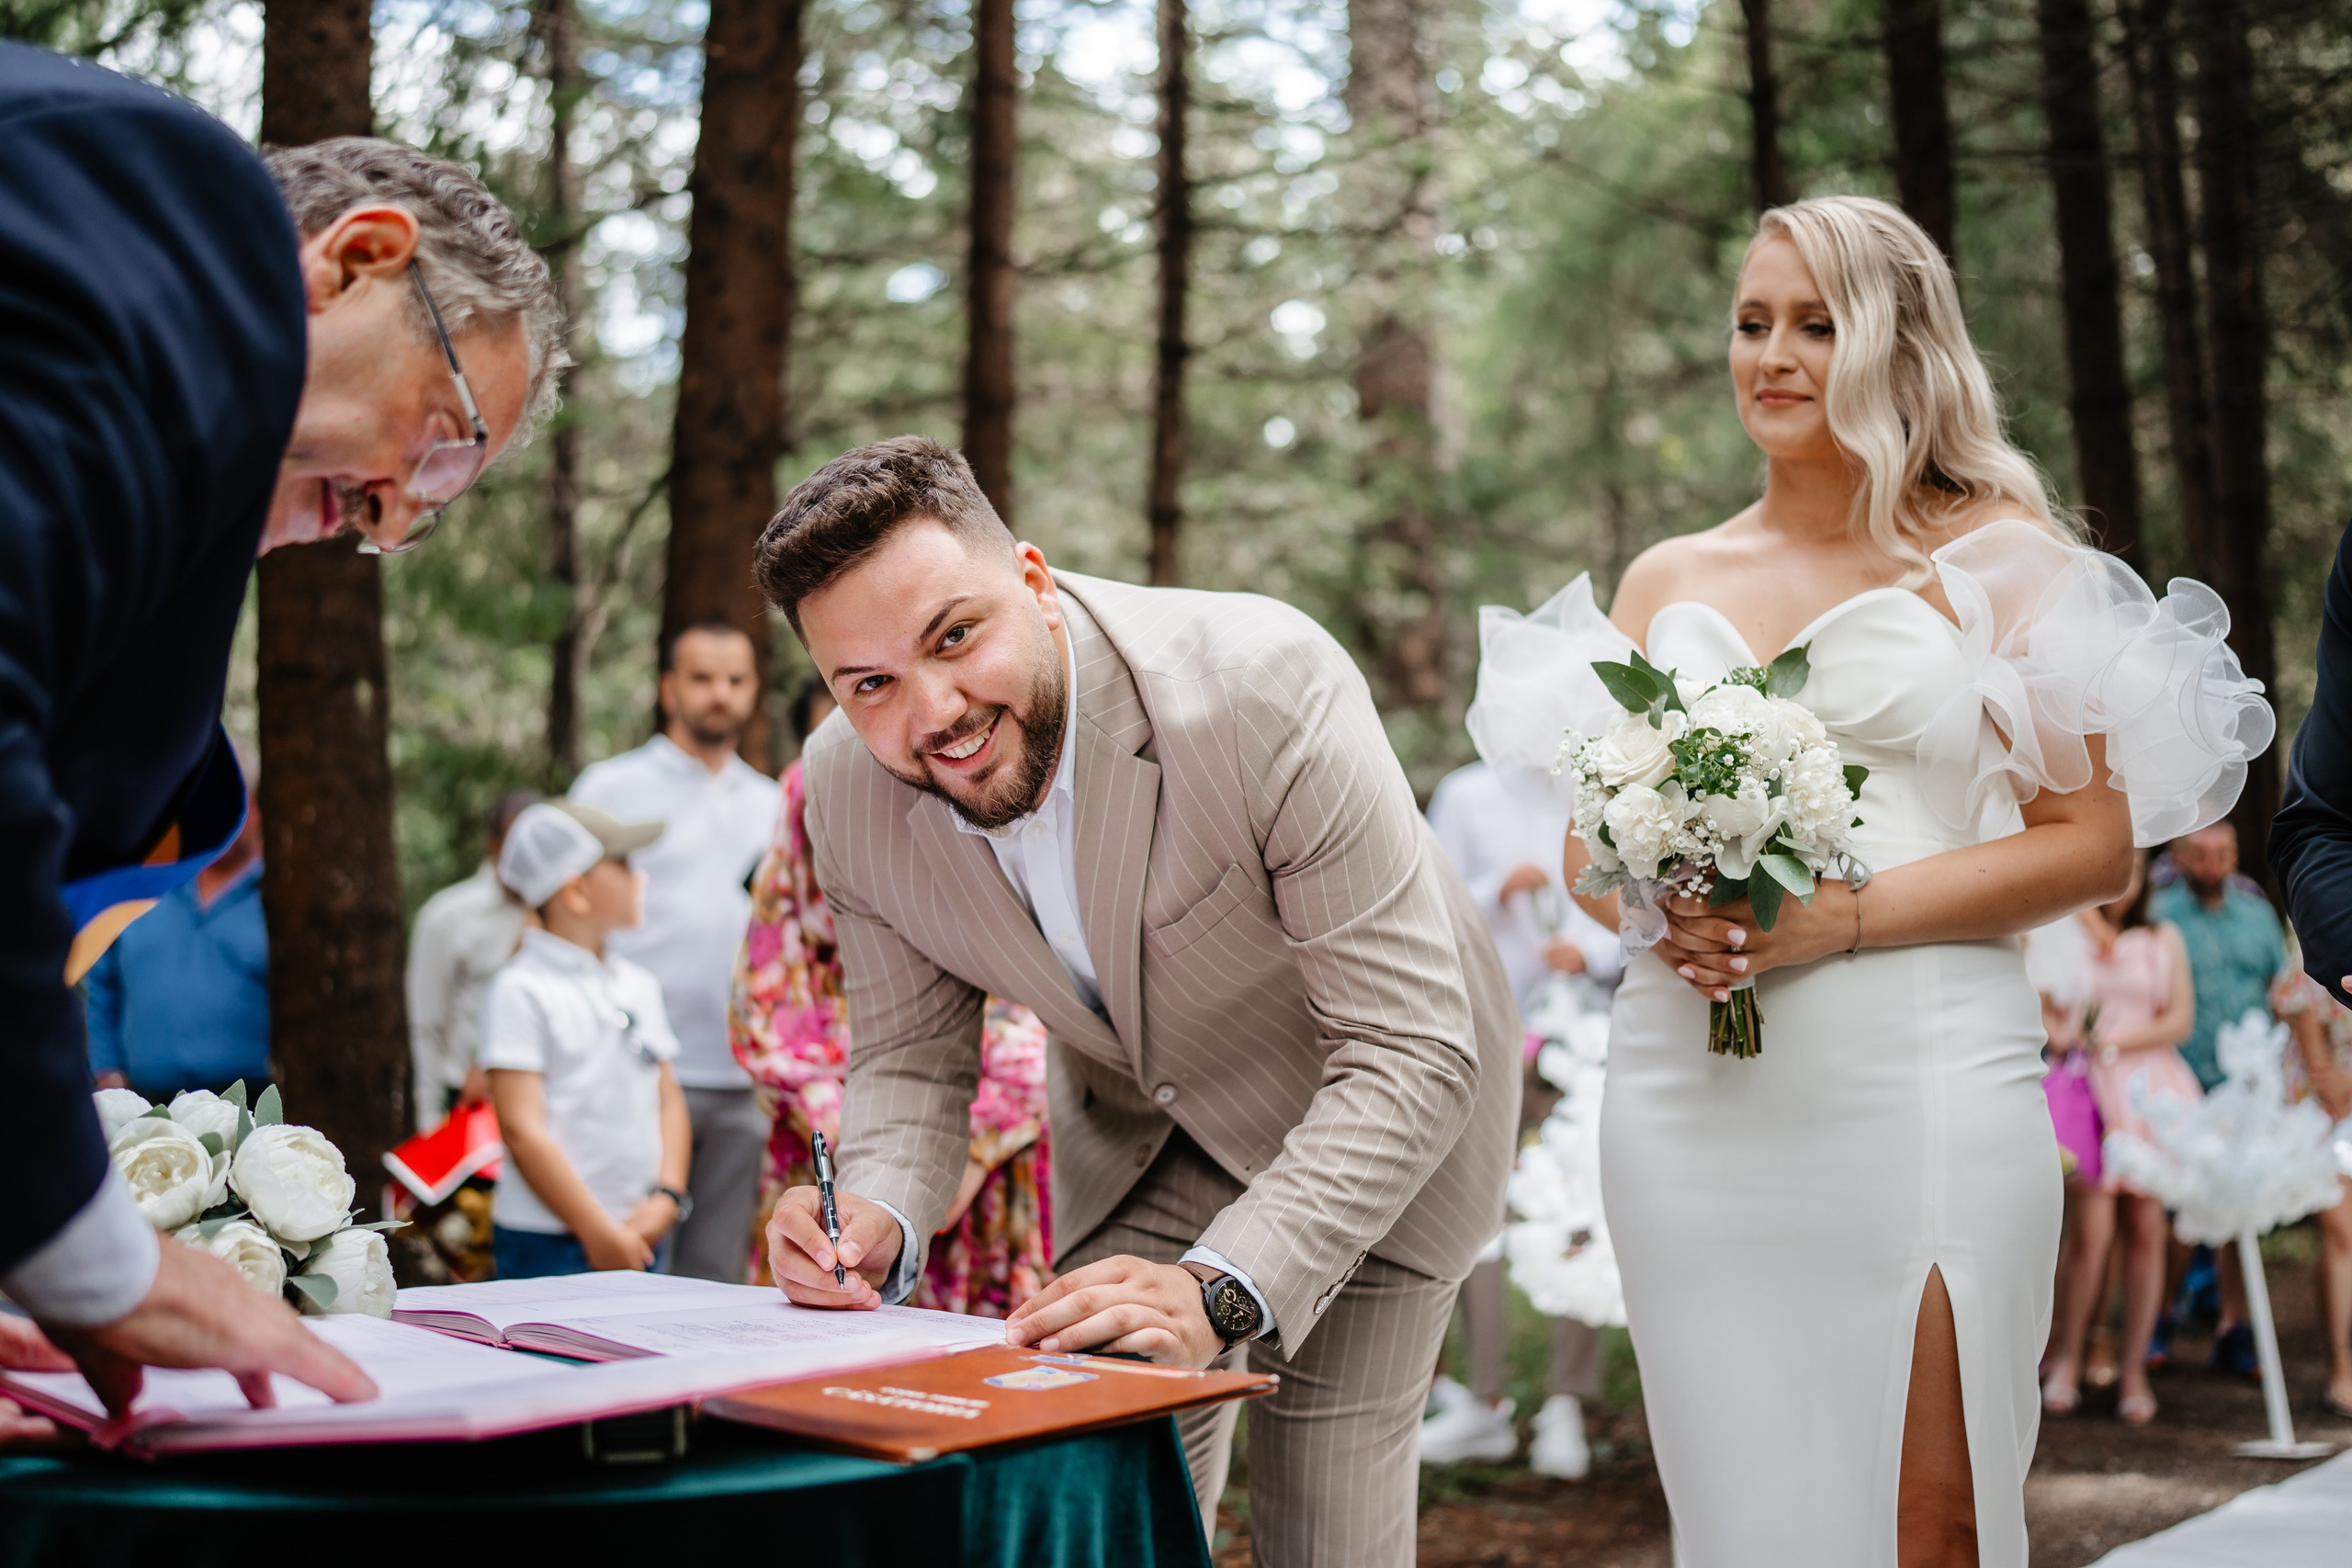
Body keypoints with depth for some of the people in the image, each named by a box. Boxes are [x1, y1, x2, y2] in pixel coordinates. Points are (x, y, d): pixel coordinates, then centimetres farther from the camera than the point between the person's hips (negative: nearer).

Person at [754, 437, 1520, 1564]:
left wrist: (1220, 1294, -46)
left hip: (1382, 1123, -4)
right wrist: (880, 1221, -28)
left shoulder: (1265, 686, -36)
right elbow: (911, 1057, -5)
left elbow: (1409, 1055, -35)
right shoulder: (849, 790, -20)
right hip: (1138, 1133, 4)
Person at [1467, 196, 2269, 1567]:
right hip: (1688, 1083, 4)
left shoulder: (1998, 557, 6)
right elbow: (1587, 842, 20)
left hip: (1916, 1079, -3)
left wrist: (1841, 918, -13)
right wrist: (1666, 911, -3)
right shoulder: (1666, 581, 17)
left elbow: (2096, 843, -2)